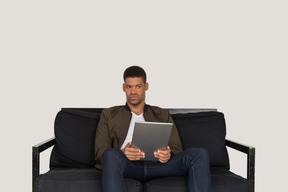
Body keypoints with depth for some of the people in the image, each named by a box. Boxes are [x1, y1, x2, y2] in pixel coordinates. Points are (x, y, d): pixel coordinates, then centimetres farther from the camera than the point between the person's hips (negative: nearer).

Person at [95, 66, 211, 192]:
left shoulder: (162, 115, 27)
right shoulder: (109, 114, 23)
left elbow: (177, 149, 18)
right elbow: (100, 152, 10)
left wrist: (168, 154, -9)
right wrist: (121, 153, -13)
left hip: (157, 164, 2)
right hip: (128, 165, -2)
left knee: (200, 154, -24)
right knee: (111, 154, -39)